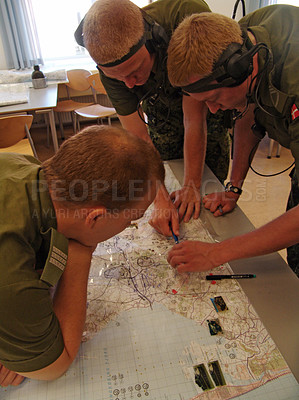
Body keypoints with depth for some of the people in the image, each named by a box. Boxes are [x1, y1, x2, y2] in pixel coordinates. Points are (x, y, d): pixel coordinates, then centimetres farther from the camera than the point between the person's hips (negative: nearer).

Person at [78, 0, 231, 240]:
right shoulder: (112, 63, -29)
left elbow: (195, 118, -37)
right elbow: (139, 137, -27)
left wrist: (193, 185, -31)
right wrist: (161, 200, -35)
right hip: (162, 109, 2)